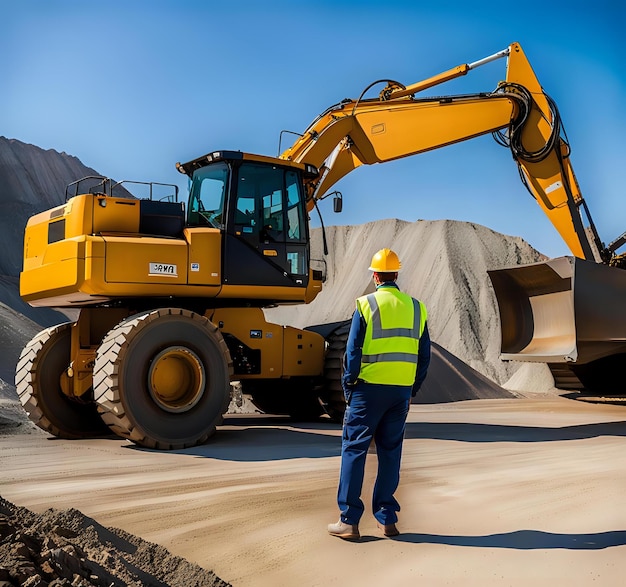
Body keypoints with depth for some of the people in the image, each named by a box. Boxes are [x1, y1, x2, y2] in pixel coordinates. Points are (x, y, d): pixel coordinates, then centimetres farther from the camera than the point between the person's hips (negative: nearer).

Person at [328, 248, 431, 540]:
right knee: (391, 452, 13)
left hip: (369, 387, -4)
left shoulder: (366, 305, -5)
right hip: (401, 390, 4)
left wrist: (348, 386, 4)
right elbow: (424, 355, 9)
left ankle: (348, 521, 4)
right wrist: (412, 390, 17)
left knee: (354, 449, 3)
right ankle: (387, 518, 16)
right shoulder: (416, 308, 7)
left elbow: (353, 351, -6)